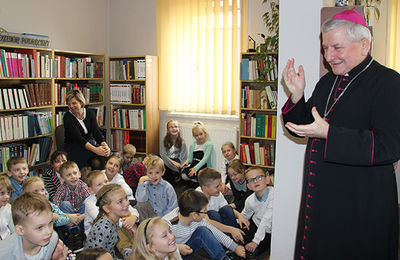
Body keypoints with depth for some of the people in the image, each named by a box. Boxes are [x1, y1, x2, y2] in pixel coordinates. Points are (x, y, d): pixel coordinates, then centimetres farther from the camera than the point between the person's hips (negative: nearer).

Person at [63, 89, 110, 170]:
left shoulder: (90, 114, 3)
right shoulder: (67, 117, -10)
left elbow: (96, 132, -9)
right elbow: (78, 137, -23)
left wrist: (105, 145, -31)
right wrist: (95, 149, -38)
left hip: (89, 144, 3)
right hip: (73, 148, -3)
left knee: (97, 163, -30)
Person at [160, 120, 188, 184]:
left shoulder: (182, 142, -1)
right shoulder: (165, 141, 5)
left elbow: (183, 159, -5)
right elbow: (162, 154, -7)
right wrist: (172, 162, -24)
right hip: (167, 161, 2)